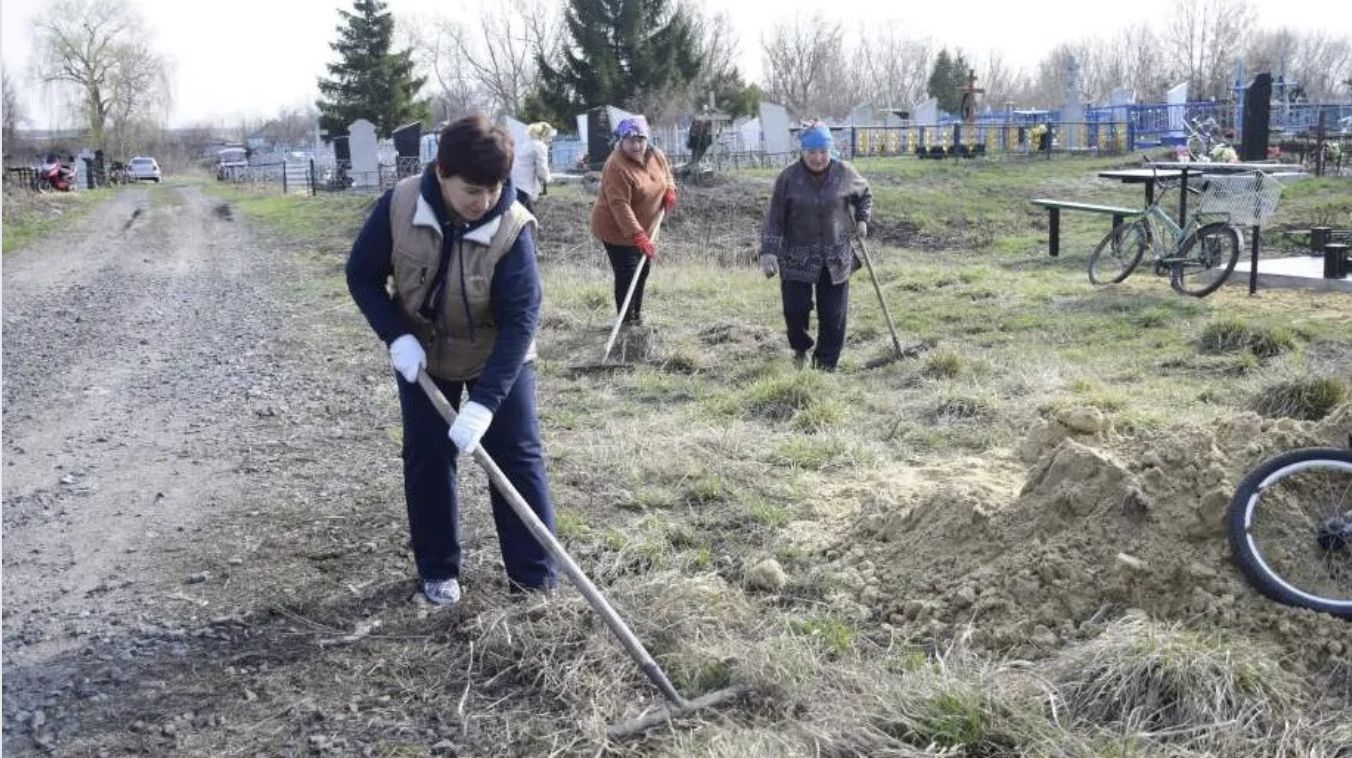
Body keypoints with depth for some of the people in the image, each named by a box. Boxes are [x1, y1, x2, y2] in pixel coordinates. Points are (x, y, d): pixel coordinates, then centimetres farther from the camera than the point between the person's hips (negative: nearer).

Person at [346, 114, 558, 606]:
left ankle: (536, 578, 6)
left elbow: (519, 322, -31)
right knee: (426, 459, 6)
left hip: (498, 357, -2)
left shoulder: (512, 228, -31)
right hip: (421, 352, 2)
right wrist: (397, 337, -23)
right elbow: (362, 276, -9)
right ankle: (438, 571, 21)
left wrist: (483, 404, -37)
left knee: (518, 455, -3)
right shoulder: (399, 206, -24)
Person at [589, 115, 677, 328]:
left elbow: (666, 175, 19)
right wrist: (638, 236, -39)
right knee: (626, 275, -9)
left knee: (642, 271, 18)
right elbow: (620, 206, -34)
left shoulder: (657, 156, -4)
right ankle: (627, 322, 1)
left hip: (643, 229, 8)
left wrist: (670, 191, -3)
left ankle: (637, 316, 34)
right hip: (617, 230, -8)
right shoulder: (616, 167, -28)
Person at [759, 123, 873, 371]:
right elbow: (774, 219, -7)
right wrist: (768, 252, -17)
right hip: (796, 258, -1)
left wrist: (862, 219, 5)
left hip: (836, 258, 2)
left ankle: (826, 365, 18)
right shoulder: (788, 178, -8)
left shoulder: (845, 173, -3)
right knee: (795, 309, -3)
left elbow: (864, 194, 19)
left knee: (833, 315, 3)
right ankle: (801, 348, 28)